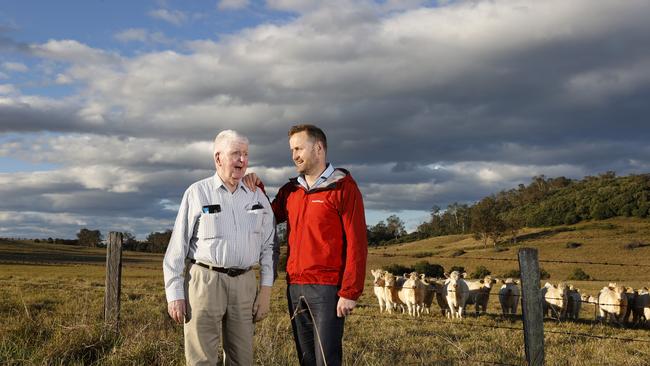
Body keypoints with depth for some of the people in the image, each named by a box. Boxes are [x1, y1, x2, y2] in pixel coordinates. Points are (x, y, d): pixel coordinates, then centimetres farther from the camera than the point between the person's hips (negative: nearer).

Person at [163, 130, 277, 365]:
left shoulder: (257, 197, 10)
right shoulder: (197, 193, 1)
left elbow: (268, 245, 12)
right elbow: (177, 246, 1)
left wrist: (266, 289, 5)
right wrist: (174, 293, -3)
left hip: (244, 283, 3)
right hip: (204, 281, -3)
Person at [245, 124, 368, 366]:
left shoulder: (343, 186, -5)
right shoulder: (290, 191, 13)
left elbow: (356, 243, -10)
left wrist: (349, 292, -15)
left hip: (327, 289, -6)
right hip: (295, 289, 6)